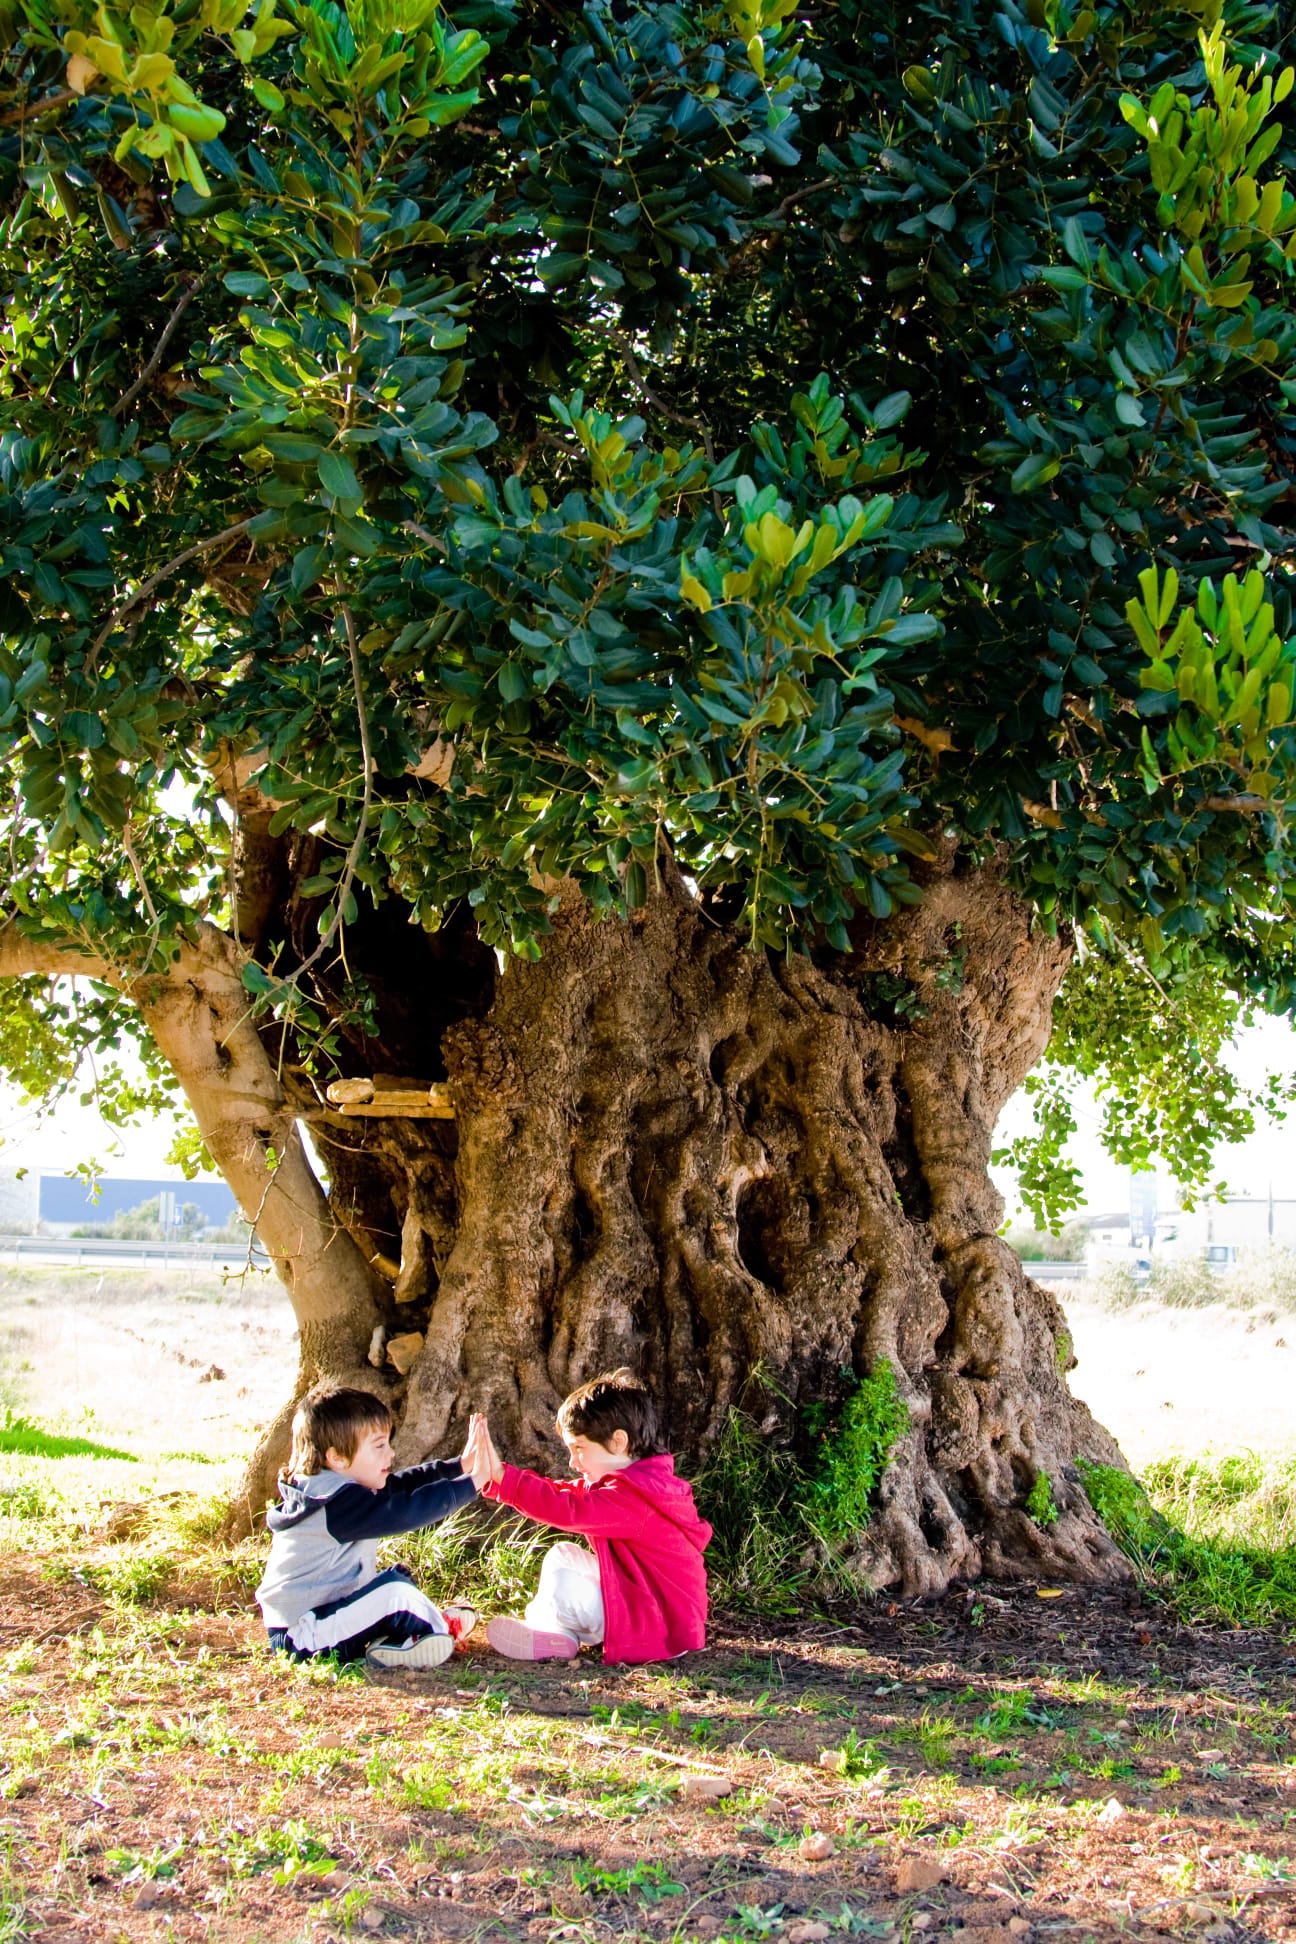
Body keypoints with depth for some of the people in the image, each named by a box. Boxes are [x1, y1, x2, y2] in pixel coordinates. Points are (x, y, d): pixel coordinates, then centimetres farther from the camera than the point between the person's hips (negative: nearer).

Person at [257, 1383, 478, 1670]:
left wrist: (458, 1467, 3)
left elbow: (399, 1486, 11)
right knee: (393, 1590, -21)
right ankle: (440, 1630, 1)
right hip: (301, 1636, -11)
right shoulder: (340, 1504, -24)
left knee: (397, 1579, 21)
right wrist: (470, 1484, -26)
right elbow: (404, 1511, -32)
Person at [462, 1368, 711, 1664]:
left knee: (562, 1581, -21)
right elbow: (564, 1494, 7)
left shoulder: (632, 1495, -23)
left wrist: (503, 1476, -32)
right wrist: (496, 1476, -2)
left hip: (662, 1625, -11)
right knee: (564, 1555, 10)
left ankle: (556, 1636, 5)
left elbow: (570, 1510, -33)